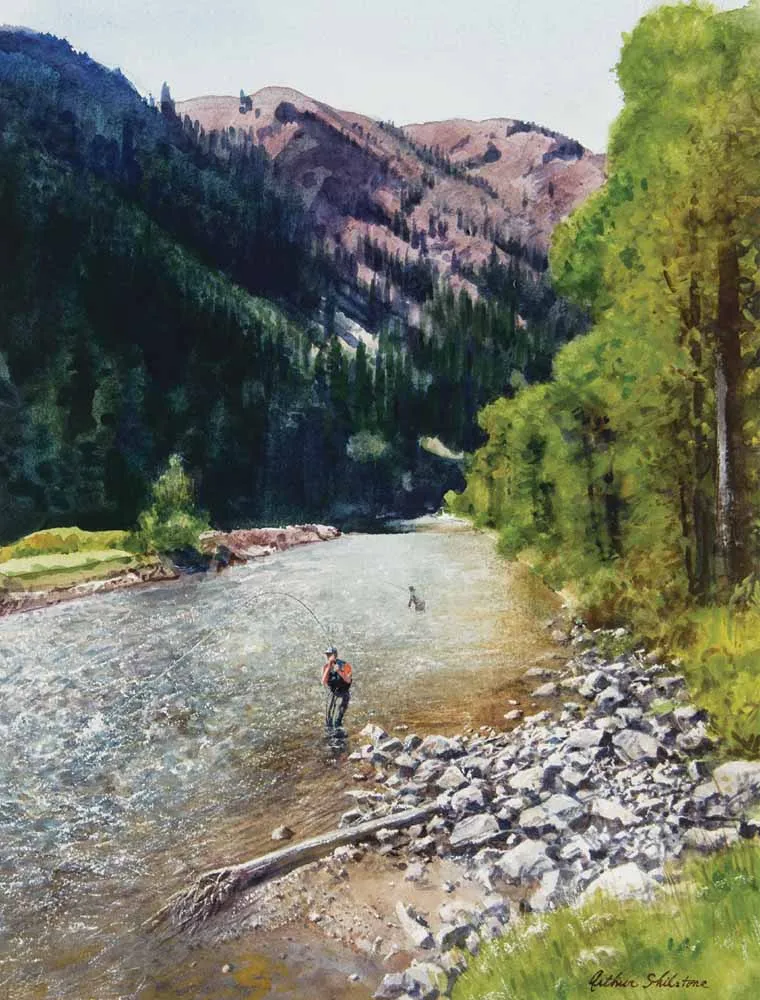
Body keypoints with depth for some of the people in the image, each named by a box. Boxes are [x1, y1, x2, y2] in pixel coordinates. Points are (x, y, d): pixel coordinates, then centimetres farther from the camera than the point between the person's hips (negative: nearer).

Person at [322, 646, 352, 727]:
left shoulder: (344, 665, -15)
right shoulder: (326, 667, -2)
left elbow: (348, 680, -26)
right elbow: (324, 682, -15)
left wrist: (339, 671, -40)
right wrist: (328, 668, -23)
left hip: (343, 694, -5)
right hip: (333, 694, 5)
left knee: (337, 720, -16)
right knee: (329, 720, 9)